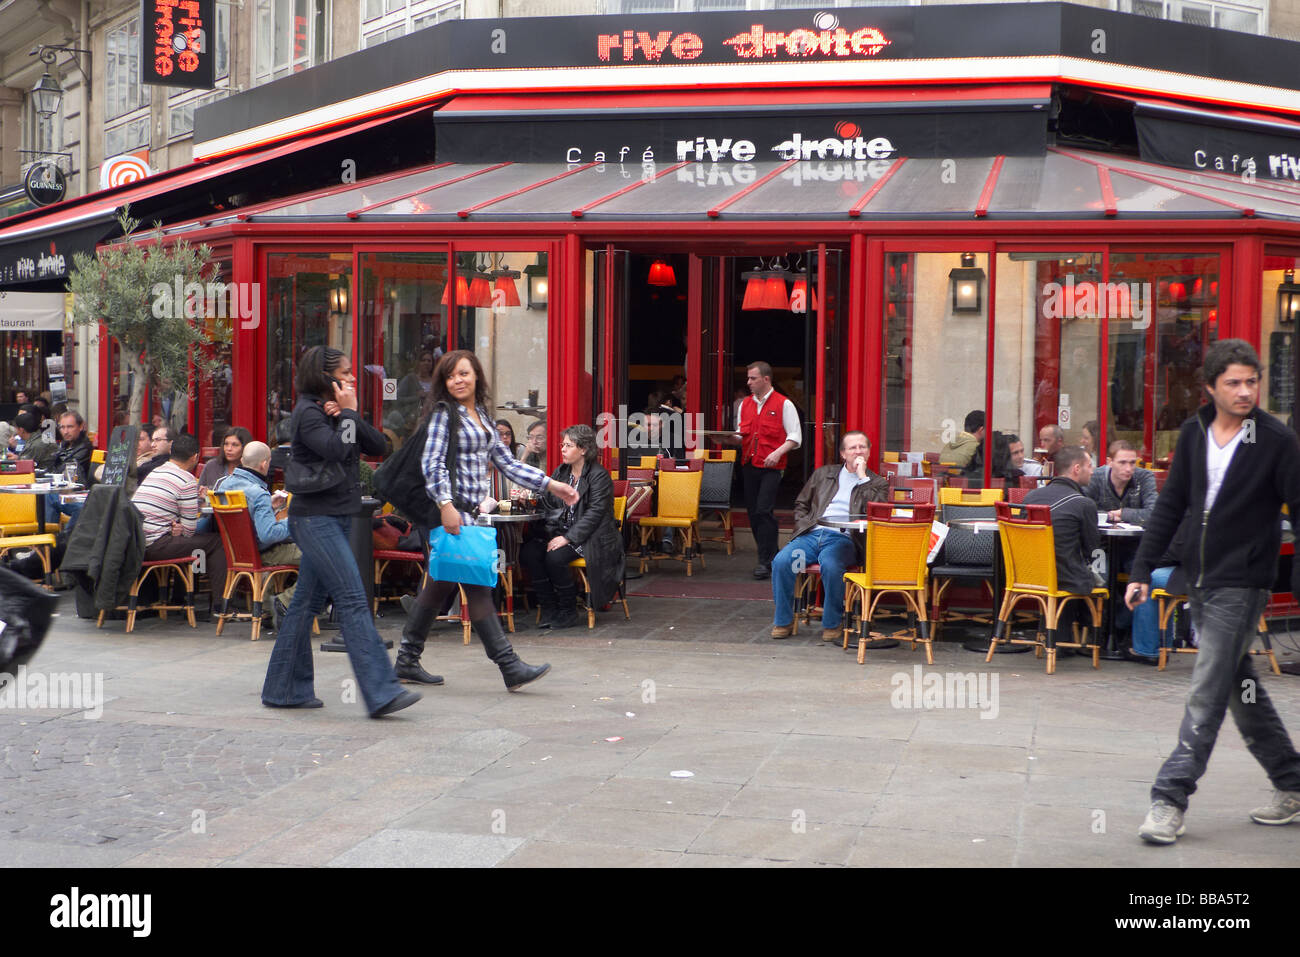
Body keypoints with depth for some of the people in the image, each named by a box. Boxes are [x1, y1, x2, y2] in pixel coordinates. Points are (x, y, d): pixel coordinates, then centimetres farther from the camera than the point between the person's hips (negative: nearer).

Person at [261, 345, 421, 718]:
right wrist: (348, 413, -11)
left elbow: (377, 446, 8)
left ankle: (284, 689, 17)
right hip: (315, 517, -9)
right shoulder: (308, 412, -9)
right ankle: (381, 693, -18)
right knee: (353, 600, -14)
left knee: (307, 602, 11)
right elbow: (336, 450, -24)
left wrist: (348, 416, -5)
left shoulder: (336, 411, 16)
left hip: (336, 518, 9)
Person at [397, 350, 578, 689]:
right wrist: (446, 505, -25)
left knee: (441, 583, 11)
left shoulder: (482, 414, 17)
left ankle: (407, 660, 19)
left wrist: (550, 485, 13)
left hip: (471, 509, 8)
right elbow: (432, 463, -14)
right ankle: (510, 666, -10)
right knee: (476, 585, -9)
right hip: (450, 511, -8)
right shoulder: (444, 414, -5)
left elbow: (505, 462, 18)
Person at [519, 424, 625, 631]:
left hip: (589, 537, -7)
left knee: (555, 557, -31)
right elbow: (550, 503, 11)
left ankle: (568, 612, -9)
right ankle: (549, 609, -9)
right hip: (561, 532, 7)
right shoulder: (561, 472, 13)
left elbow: (595, 513, -16)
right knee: (527, 553, -19)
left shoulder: (599, 476, -9)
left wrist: (568, 538, -22)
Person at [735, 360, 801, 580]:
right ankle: (769, 555, 19)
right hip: (749, 464, 6)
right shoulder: (745, 405, 15)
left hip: (771, 467, -6)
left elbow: (794, 437, -3)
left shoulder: (783, 405, -2)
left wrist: (778, 452, -18)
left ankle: (766, 561, -12)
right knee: (753, 512, 6)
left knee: (763, 511, -15)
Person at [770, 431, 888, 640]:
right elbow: (801, 504, 26)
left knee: (830, 565, -37)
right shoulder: (823, 474, 23)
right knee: (781, 561, -25)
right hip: (812, 534, 3)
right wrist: (803, 527, 7)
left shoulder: (877, 483, 14)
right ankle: (783, 621, -10)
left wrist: (862, 477, -3)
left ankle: (832, 624, -17)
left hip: (843, 539, -3)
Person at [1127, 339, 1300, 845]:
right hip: (1200, 582, 6)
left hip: (1242, 585, -6)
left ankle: (1171, 799, -4)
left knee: (1206, 694, -7)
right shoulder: (1194, 434, 5)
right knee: (1241, 687, 14)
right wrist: (1142, 570, 5)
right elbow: (1171, 505, 10)